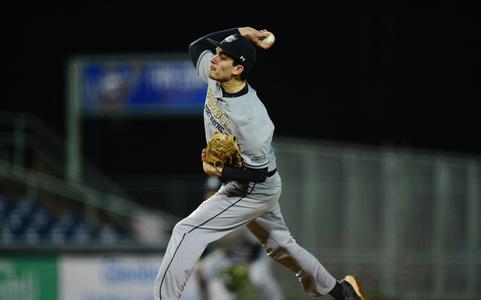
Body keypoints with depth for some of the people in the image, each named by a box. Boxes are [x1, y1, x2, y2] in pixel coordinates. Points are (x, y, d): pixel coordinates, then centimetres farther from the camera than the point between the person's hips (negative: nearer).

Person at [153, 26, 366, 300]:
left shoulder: (252, 119, -34)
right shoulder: (215, 77, -14)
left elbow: (258, 173, -25)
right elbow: (197, 45, 5)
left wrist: (222, 173, -38)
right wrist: (240, 33, -8)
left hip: (255, 191, -9)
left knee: (187, 232, -16)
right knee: (281, 245, 24)